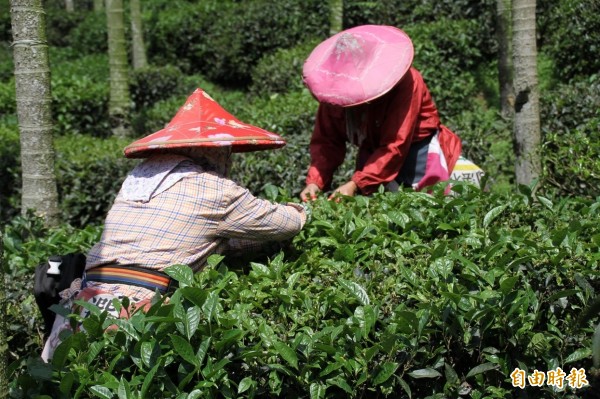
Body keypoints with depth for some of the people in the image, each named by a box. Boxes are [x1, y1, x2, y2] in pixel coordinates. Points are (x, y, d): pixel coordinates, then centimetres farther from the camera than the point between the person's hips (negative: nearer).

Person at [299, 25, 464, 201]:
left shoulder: (404, 82, -30)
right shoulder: (334, 92, -15)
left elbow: (395, 146, -32)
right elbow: (326, 141, -12)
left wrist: (356, 184, -38)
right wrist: (315, 181, -29)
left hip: (414, 146, -4)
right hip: (371, 150, 4)